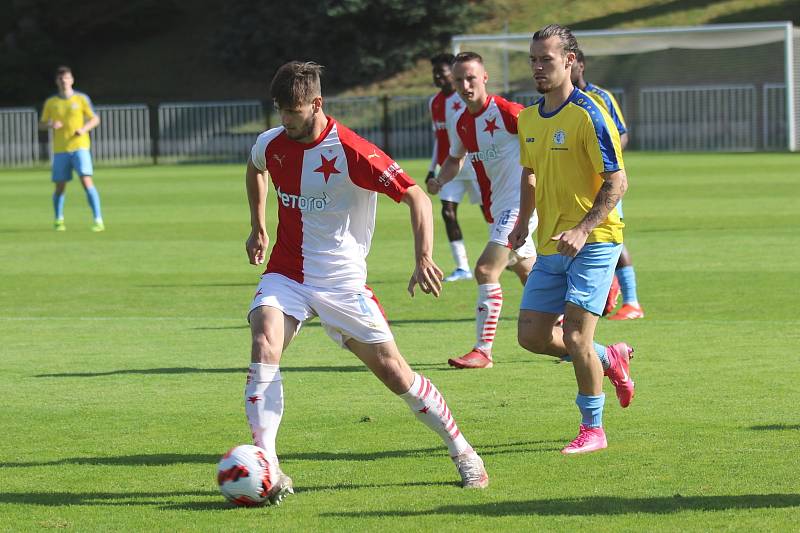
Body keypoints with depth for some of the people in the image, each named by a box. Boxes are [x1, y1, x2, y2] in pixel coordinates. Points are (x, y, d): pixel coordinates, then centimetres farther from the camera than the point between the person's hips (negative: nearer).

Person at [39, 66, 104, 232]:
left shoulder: (81, 99, 2)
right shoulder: (51, 102, 7)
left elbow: (95, 119, 6)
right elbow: (41, 124, 12)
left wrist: (84, 129, -13)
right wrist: (50, 125, -11)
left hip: (79, 146, -2)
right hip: (60, 149, 2)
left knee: (86, 181, -16)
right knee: (60, 186, 4)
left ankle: (98, 220, -15)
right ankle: (58, 220, 26)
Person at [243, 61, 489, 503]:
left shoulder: (351, 152, -17)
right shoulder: (270, 144, 0)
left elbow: (415, 197, -14)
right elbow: (254, 170, 27)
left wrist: (423, 258, -24)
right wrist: (257, 228, 25)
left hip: (342, 281, -3)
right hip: (285, 273, 3)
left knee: (393, 371, -1)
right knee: (264, 346, -25)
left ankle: (462, 453, 18)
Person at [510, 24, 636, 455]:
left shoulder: (588, 115, -14)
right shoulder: (528, 118, 9)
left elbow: (617, 182, -16)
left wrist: (582, 230, -25)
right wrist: (523, 222, 12)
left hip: (593, 242, -8)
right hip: (550, 246, 8)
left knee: (575, 336, -12)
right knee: (532, 335, 5)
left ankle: (593, 429, 4)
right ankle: (611, 360, 29)